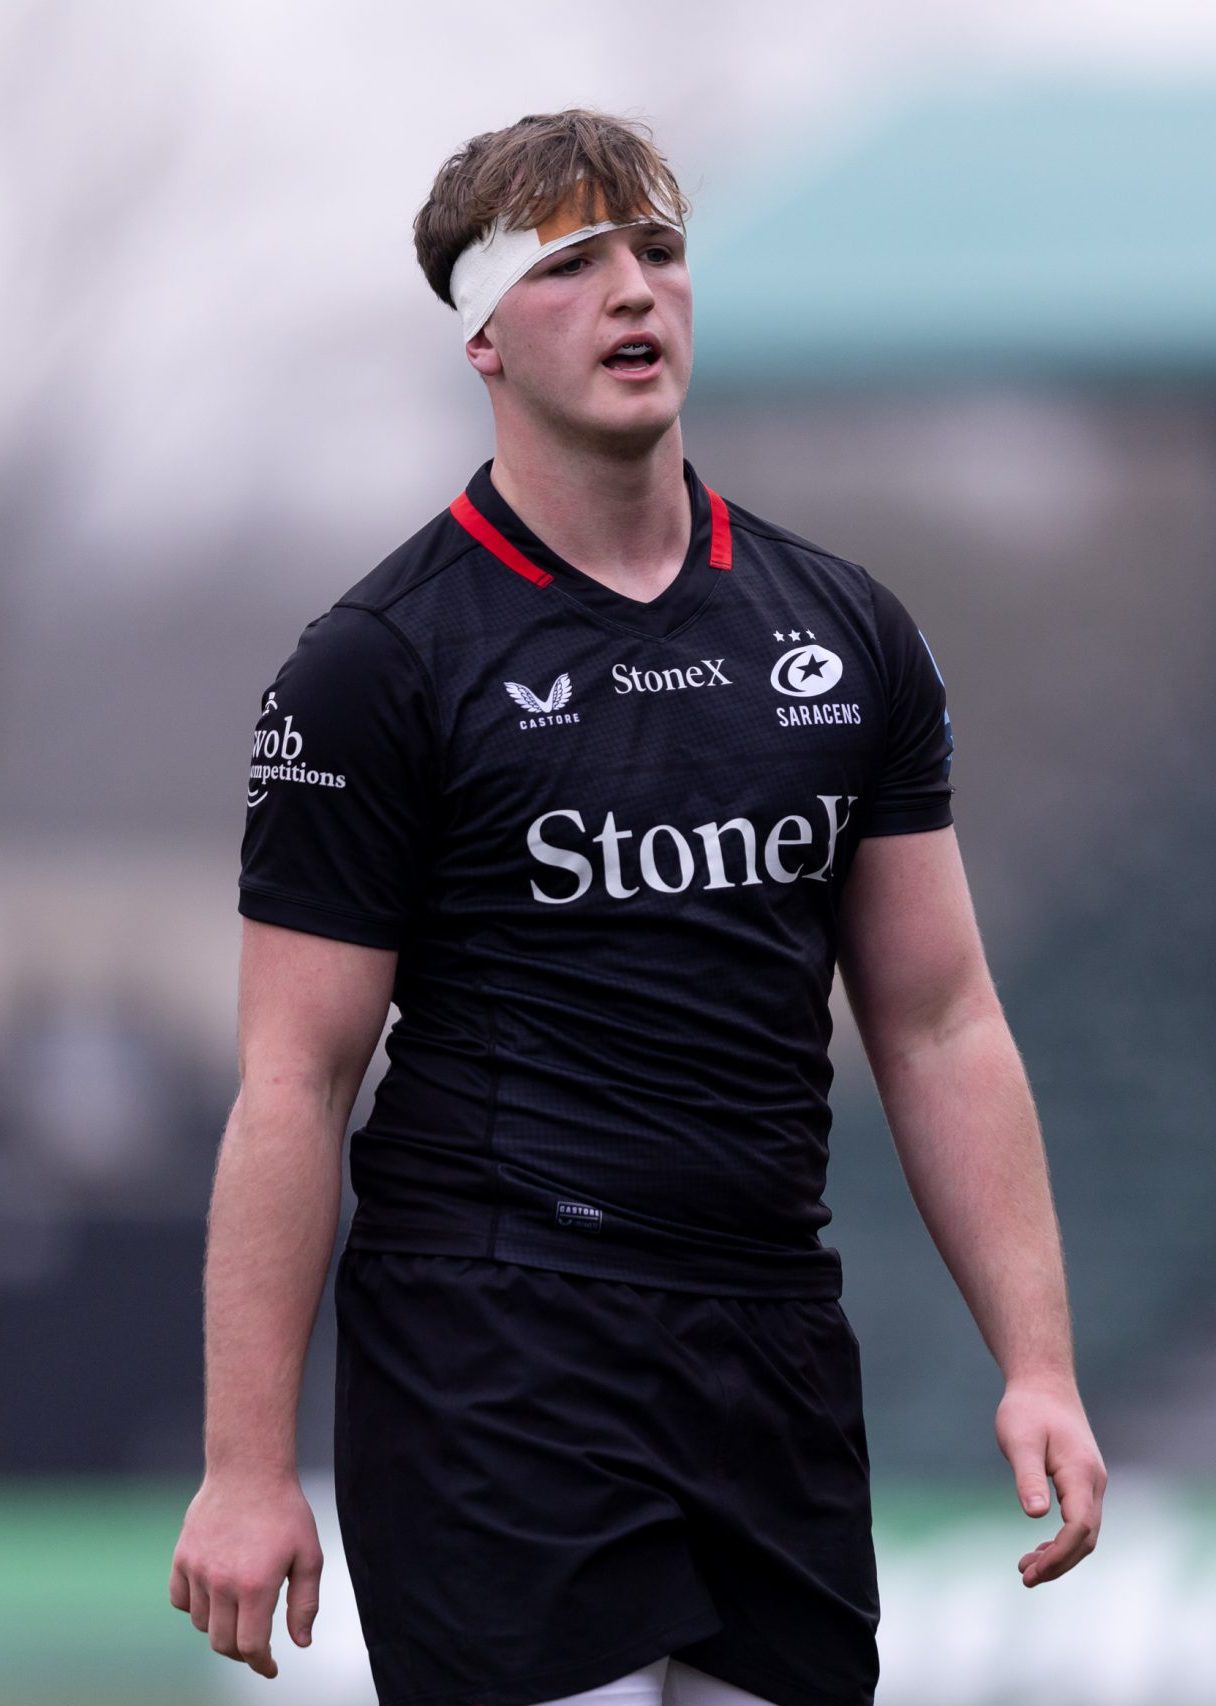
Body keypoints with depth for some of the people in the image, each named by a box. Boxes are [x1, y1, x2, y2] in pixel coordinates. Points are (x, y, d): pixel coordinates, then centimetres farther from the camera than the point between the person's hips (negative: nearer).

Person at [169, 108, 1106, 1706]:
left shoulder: (848, 633, 10)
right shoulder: (379, 661, -4)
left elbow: (939, 1026, 12)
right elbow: (296, 1078, -6)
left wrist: (1039, 1365, 3)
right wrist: (247, 1466, -10)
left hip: (778, 1377, 5)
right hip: (499, 1378, -5)